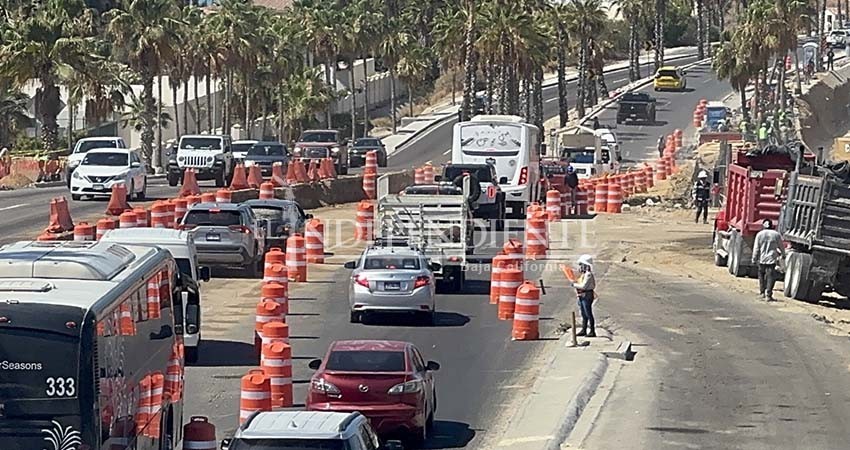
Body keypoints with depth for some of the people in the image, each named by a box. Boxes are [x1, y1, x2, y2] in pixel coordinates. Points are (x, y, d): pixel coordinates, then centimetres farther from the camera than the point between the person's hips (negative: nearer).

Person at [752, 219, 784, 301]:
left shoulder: (759, 234, -1)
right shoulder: (776, 235, -1)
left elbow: (756, 248, 0)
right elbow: (781, 246, 11)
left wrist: (754, 259, 8)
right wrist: (783, 255, 30)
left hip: (762, 259, 1)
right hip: (772, 259, -1)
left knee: (761, 275, 18)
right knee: (770, 276, -2)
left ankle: (762, 292, 24)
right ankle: (768, 295, -8)